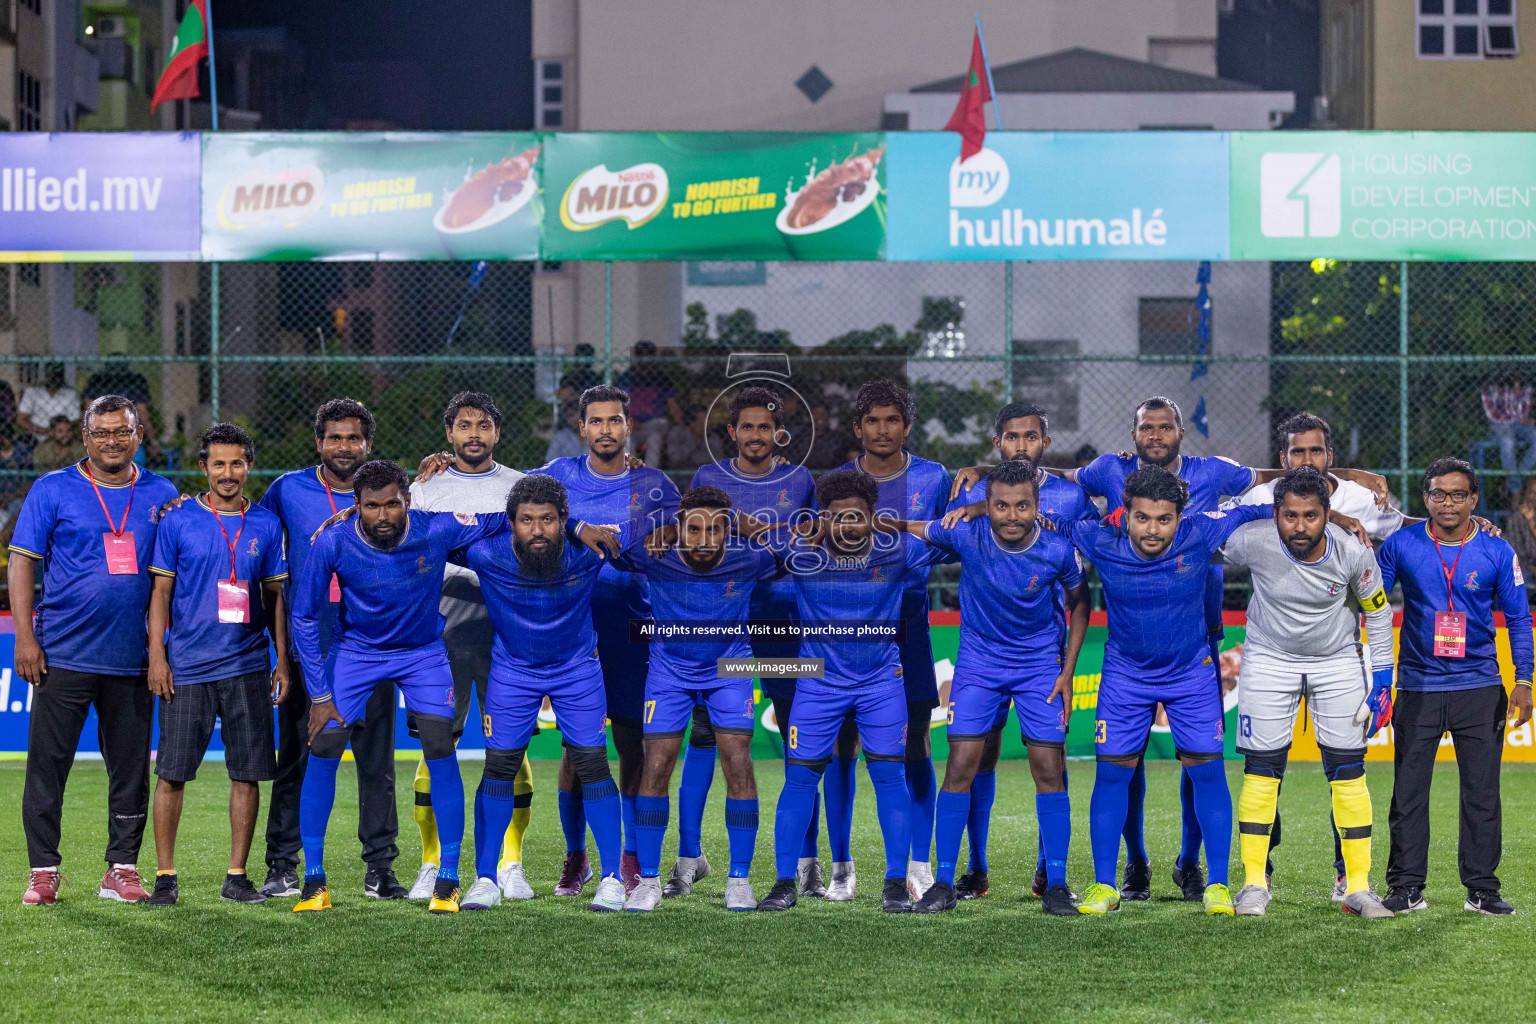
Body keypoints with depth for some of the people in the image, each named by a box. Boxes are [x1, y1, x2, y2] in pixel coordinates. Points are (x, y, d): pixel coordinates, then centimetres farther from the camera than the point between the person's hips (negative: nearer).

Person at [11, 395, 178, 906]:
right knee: (48, 764, 0)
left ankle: (121, 869, 16)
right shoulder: (53, 490, 1)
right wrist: (25, 638, -7)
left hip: (132, 659, 2)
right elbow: (22, 563, 0)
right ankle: (43, 872, 8)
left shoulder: (161, 495, 9)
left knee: (131, 768, 6)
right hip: (63, 654, -2)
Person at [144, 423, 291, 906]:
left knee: (247, 772, 2)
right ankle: (165, 876, 6)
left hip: (247, 666, 2)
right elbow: (161, 591, 2)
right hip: (187, 666, -2)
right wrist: (157, 656, -5)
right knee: (173, 772, -2)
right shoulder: (178, 521, 1)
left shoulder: (266, 525, 9)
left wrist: (283, 661, 10)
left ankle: (237, 876, 11)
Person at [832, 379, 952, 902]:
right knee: (842, 746, 0)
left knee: (915, 747, 0)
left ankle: (920, 866, 8)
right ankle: (841, 866, 8)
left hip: (908, 624, 0)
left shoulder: (933, 479, 4)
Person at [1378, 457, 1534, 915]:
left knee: (1482, 793, 3)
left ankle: (1481, 887, 12)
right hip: (1418, 686, 0)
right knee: (1408, 792, 2)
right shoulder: (1401, 546, -2)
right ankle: (1406, 887, 11)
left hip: (1479, 688, 0)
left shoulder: (1497, 552, -1)